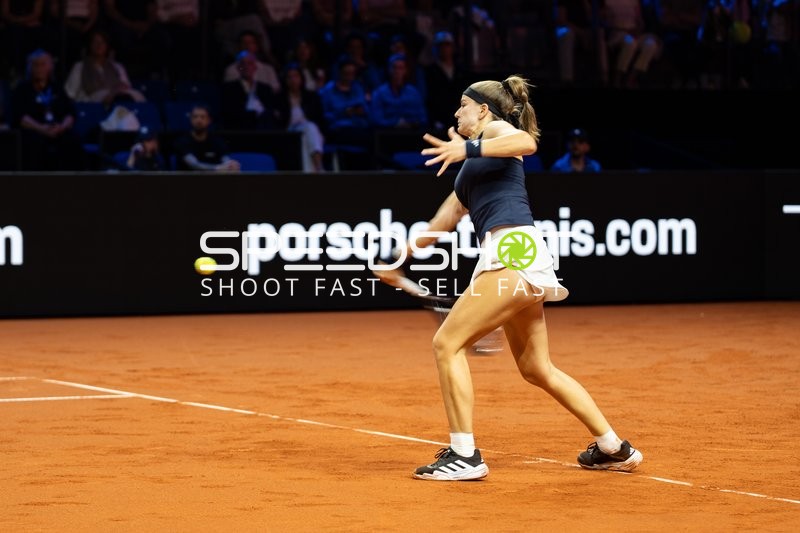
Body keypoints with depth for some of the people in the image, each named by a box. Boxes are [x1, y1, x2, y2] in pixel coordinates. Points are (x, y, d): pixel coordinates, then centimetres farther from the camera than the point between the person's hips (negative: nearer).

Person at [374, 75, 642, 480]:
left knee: (447, 344, -10)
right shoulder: (471, 167, 30)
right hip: (506, 255, 10)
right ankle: (613, 449, 20)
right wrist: (401, 258, 38)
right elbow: (446, 219, 36)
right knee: (537, 369, 14)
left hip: (514, 249, -10)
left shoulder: (496, 128, 5)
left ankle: (464, 455, -11)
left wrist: (468, 148, -29)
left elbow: (527, 142, -20)